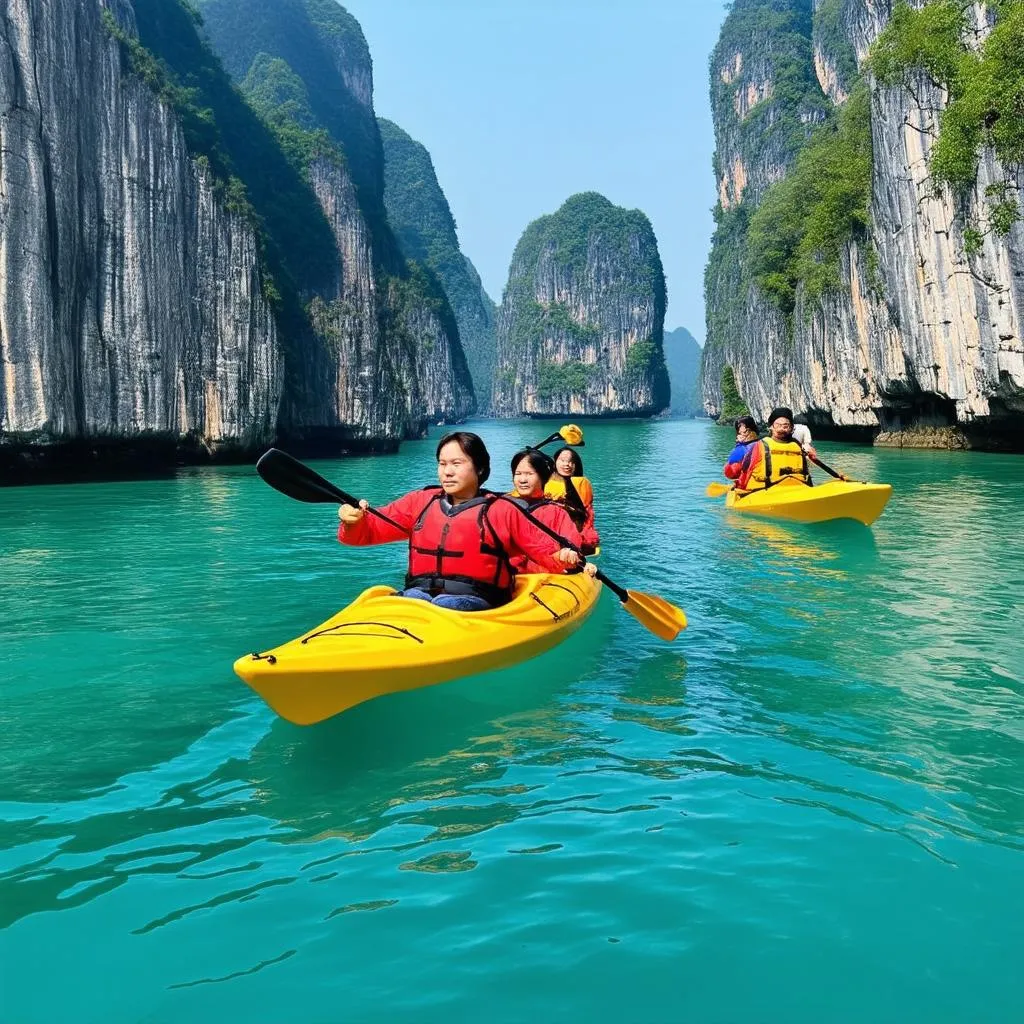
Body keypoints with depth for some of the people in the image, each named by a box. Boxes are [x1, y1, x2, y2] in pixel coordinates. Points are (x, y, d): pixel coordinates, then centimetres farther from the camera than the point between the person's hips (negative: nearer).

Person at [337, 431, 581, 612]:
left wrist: (563, 557, -9)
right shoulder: (421, 502, 18)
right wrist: (354, 522, -7)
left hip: (473, 600, -2)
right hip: (419, 592, 2)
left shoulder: (502, 511, 11)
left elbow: (547, 551, 13)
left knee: (440, 607, -37)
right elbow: (371, 528, 15)